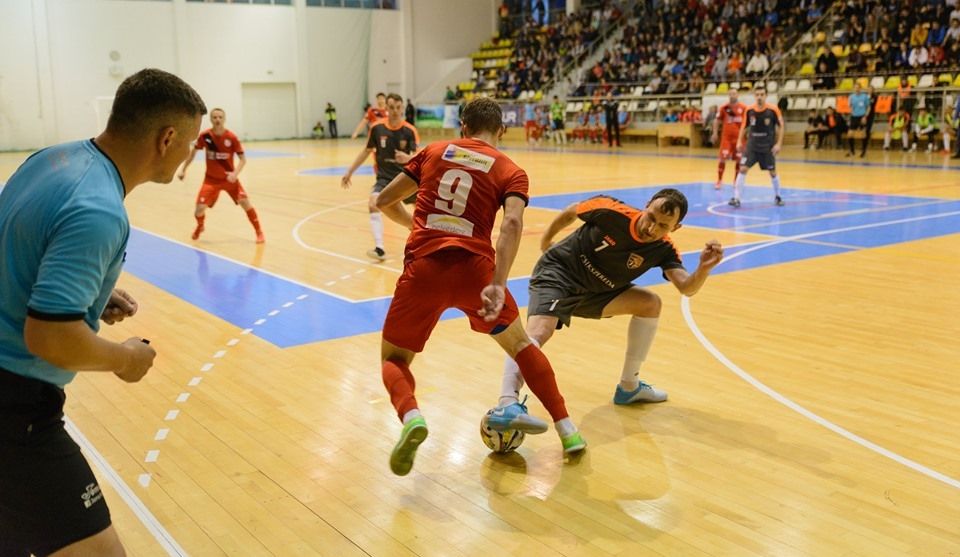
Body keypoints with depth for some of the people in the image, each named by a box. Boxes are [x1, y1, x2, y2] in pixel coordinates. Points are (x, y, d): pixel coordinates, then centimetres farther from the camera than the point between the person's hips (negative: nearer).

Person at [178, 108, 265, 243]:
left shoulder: (232, 137, -17)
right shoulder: (205, 136, -12)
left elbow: (243, 159, -12)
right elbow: (193, 151, 5)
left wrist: (235, 174, -28)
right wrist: (183, 169, 5)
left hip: (229, 178, -1)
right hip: (211, 179, 1)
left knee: (244, 202, -14)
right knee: (199, 208, -10)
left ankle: (259, 231, 5)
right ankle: (199, 227, 26)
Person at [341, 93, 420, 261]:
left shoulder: (409, 130, -12)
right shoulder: (377, 128, -7)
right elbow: (367, 151, 6)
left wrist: (408, 158, -43)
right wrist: (349, 172, 9)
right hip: (384, 177, 0)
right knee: (373, 204, -26)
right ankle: (379, 249, -29)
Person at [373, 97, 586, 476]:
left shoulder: (434, 152, 16)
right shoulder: (511, 172, 10)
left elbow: (385, 201, 17)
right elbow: (512, 224, -10)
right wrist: (497, 285, -18)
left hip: (423, 268, 0)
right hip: (474, 267, 0)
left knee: (393, 358, 17)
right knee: (520, 345, 25)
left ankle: (411, 416, -15)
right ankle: (567, 430, 23)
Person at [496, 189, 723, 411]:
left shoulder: (664, 249, -12)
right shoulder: (611, 211, -22)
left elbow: (687, 288, -26)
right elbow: (570, 213, -2)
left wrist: (704, 268, -46)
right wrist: (546, 241, 10)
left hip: (595, 292, 6)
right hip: (557, 272, -6)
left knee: (650, 303, 1)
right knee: (538, 334, -30)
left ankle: (629, 387, 11)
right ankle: (507, 404, -44)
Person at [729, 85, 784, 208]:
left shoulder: (773, 110, -12)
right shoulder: (749, 110, -5)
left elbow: (780, 126, -4)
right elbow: (744, 127, 9)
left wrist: (778, 144, -11)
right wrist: (740, 141, -3)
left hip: (768, 147, -1)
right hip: (752, 145, 1)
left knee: (773, 172, 8)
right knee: (743, 169, -10)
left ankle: (777, 196, 28)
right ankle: (736, 198, -7)